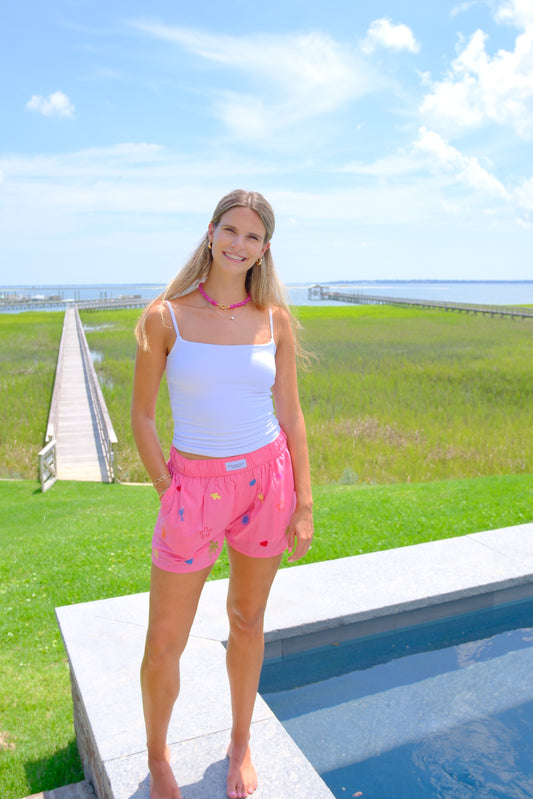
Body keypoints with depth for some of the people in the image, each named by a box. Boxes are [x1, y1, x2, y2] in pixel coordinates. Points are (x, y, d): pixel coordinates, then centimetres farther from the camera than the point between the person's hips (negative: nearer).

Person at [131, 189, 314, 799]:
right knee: (165, 644, 8)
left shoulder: (274, 319, -1)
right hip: (195, 485, -2)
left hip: (267, 478, 2)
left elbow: (290, 414, 3)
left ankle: (240, 744, 44)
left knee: (248, 619, 19)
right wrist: (169, 493, -5)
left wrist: (304, 505, 2)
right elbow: (141, 416, -2)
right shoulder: (165, 317, -8)